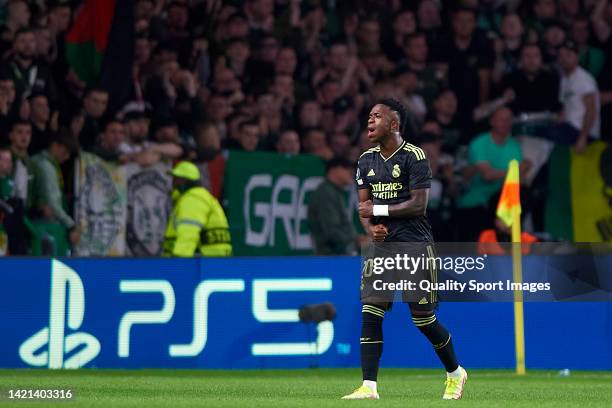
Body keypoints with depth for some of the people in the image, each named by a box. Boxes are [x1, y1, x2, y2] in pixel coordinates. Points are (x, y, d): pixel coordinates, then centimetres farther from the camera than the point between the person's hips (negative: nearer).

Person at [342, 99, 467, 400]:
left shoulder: (414, 157, -9)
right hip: (382, 245, 6)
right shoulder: (367, 160, 12)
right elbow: (364, 205, 14)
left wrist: (378, 211, -12)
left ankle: (455, 373, 22)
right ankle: (368, 386, -8)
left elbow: (419, 205, -13)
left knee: (423, 319, -1)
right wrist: (371, 227, -6)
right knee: (370, 313, -7)